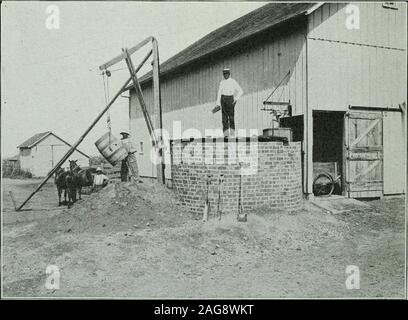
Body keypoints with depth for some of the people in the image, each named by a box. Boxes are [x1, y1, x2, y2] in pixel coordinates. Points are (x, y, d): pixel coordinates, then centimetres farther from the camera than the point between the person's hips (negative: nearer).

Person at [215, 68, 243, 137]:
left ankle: (232, 133, -3)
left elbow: (240, 91, -1)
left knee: (231, 116, -8)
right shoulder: (222, 82, 9)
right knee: (224, 116, 0)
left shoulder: (233, 81, -1)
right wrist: (218, 103, 3)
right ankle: (226, 133, 2)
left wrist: (236, 99, -9)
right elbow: (219, 93, 9)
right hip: (223, 99, 3)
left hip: (230, 99, -3)